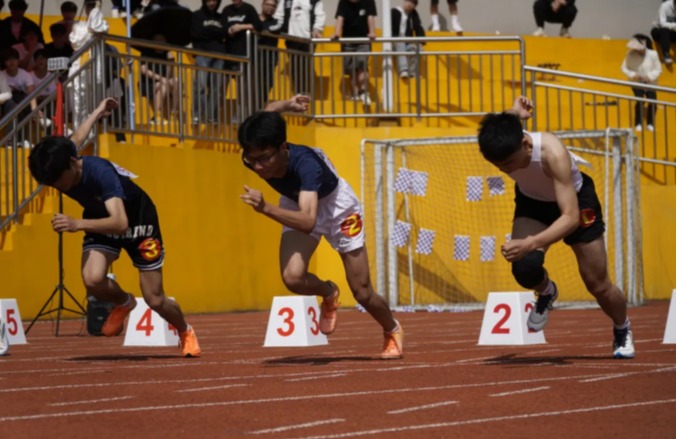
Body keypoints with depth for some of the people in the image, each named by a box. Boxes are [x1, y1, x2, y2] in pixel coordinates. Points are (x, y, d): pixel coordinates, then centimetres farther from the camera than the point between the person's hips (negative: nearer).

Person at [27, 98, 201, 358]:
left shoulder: (100, 173, -41)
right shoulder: (58, 165, -23)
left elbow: (120, 223, -52)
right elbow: (77, 140, 2)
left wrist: (78, 225, -66)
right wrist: (96, 114, 20)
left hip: (138, 221, -5)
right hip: (101, 223, 5)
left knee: (155, 300, 0)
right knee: (93, 280, -25)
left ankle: (186, 332, 35)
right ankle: (123, 304, 11)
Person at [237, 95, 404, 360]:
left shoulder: (305, 162, -45)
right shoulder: (255, 156, -30)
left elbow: (308, 222, -57)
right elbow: (267, 112, -9)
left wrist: (265, 208, -67)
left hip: (336, 206, -4)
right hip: (296, 205, 4)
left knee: (362, 293, 3)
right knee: (292, 277, -21)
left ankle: (392, 332, 36)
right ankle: (328, 294, 14)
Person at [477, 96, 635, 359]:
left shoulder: (553, 153, -44)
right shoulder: (498, 148, -31)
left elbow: (571, 217, -49)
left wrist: (530, 244, -59)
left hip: (574, 198, -3)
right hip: (533, 201, 3)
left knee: (598, 285, 4)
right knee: (524, 267, -24)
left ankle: (622, 330, 37)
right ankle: (546, 293, 13)